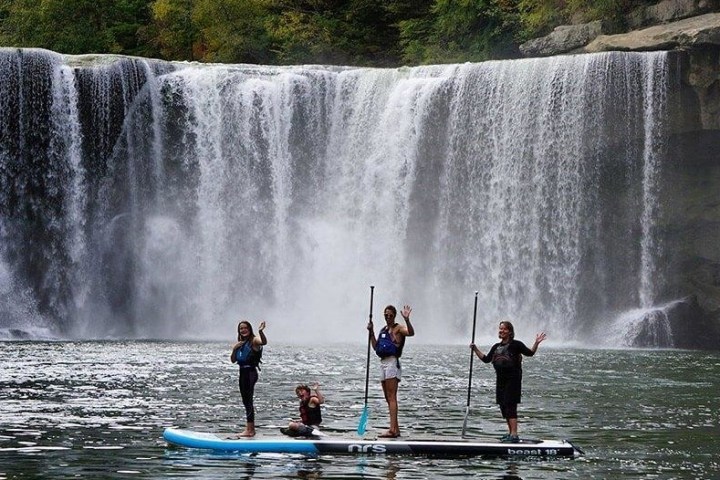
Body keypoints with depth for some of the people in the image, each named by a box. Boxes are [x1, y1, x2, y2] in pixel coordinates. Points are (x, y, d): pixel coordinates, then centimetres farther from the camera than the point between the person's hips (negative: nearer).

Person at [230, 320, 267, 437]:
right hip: (242, 372, 9)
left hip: (251, 372, -9)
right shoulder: (240, 343, 16)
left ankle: (249, 430, -13)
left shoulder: (254, 340, -7)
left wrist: (260, 331, -47)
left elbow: (264, 342, -29)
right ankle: (251, 428, 21)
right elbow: (233, 360, 15)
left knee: (248, 400, -12)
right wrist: (234, 349, -2)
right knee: (246, 401, 13)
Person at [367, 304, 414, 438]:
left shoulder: (398, 328, -4)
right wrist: (371, 332, 14)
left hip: (392, 362, -9)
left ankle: (392, 429, -21)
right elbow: (375, 347, 22)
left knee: (391, 397, -15)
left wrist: (407, 319, -38)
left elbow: (410, 333, -23)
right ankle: (396, 429, 16)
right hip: (383, 362, 9)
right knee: (388, 398, 11)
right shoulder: (383, 330, 21)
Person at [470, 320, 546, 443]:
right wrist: (475, 349, 13)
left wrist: (536, 343, -20)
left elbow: (530, 353, -5)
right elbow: (486, 359, 20)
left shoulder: (516, 345, -4)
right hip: (501, 380, 8)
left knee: (510, 406, -15)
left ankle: (514, 435, -18)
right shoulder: (496, 347, 15)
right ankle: (511, 433, 21)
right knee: (503, 407, 10)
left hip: (513, 380, -8)